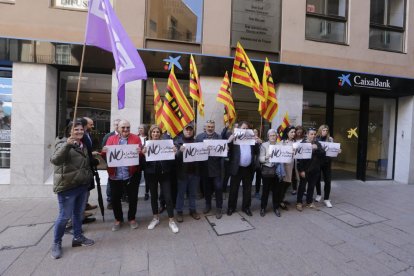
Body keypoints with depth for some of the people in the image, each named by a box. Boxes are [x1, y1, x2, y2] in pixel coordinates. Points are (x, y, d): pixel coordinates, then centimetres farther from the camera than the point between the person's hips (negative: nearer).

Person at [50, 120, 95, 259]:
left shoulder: (83, 145, 12)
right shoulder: (63, 143, -11)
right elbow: (55, 160, -31)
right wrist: (67, 144, -40)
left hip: (82, 185, 7)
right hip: (67, 186, -7)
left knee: (78, 213, 17)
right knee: (65, 216, 1)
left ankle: (78, 237, 33)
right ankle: (56, 243, 20)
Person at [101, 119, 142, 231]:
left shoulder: (136, 138, 0)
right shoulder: (111, 139, 6)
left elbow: (142, 154, -3)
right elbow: (104, 157, 4)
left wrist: (140, 152, -25)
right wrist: (104, 151, -18)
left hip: (132, 175, -1)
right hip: (115, 175, 2)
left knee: (133, 198, 11)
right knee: (115, 198, 12)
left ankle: (132, 218, 33)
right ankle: (118, 219, 35)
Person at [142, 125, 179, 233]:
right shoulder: (146, 144, 1)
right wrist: (143, 153, -23)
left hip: (164, 173, -1)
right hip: (151, 174, 1)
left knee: (168, 196, 1)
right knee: (153, 196, 15)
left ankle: (171, 221, 16)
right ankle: (155, 218, 35)